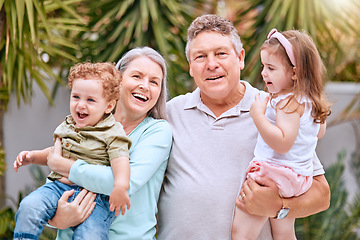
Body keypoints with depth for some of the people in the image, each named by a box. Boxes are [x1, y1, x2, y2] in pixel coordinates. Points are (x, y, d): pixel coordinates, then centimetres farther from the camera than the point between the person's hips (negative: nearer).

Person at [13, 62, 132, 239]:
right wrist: (32, 156, 17)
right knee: (29, 207, -19)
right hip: (59, 186, 5)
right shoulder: (67, 126, 16)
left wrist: (120, 186, -35)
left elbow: (120, 159, -17)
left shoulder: (112, 133, -3)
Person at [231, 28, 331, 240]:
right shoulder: (310, 100, 8)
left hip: (276, 174, -11)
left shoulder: (290, 102, -22)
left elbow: (282, 143, -31)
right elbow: (320, 133, 24)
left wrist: (258, 116, -30)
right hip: (298, 177, 11)